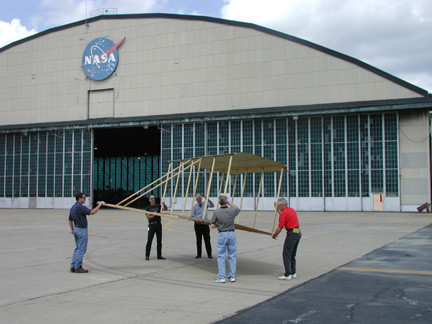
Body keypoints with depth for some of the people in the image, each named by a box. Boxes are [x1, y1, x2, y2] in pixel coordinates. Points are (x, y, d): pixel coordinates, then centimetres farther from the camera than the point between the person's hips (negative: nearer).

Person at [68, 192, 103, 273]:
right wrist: (99, 205, -16)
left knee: (77, 248, 16)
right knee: (81, 249, -2)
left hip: (76, 229, 10)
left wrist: (72, 229, 30)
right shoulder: (80, 207, -18)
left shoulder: (73, 207, 11)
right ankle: (77, 267, 2)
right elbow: (92, 212, -26)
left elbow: (70, 220, 19)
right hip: (82, 230, -9)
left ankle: (73, 266, 16)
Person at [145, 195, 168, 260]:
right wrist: (154, 215, -23)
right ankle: (147, 256, 0)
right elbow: (148, 217, -7)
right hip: (152, 225, -3)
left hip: (158, 225, 3)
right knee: (149, 241, -5)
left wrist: (164, 205, -24)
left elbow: (165, 209, -4)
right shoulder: (148, 208, 3)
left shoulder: (158, 206, 10)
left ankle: (159, 255, 12)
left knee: (159, 241, 6)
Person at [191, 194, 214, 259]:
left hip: (205, 224, 0)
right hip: (198, 224, 0)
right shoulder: (194, 206, 5)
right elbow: (192, 216, 4)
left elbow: (212, 205, -9)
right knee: (198, 240, 5)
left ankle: (209, 254, 4)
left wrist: (208, 199, -22)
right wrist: (196, 220, -16)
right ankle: (199, 254, 12)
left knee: (207, 239, 0)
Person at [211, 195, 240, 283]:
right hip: (232, 234, 2)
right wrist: (230, 203, 13)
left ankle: (221, 277, 6)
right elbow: (238, 209, 19)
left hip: (222, 235, -2)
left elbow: (212, 226, -4)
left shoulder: (216, 212, -11)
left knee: (221, 257, 5)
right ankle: (232, 276, 16)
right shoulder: (232, 210, -6)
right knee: (232, 256, 11)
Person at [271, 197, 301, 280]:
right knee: (292, 255, 18)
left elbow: (280, 228, -13)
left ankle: (287, 275, -7)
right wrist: (277, 209, 39)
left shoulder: (284, 213, -13)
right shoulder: (291, 210, 14)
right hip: (298, 232, 9)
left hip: (292, 234, -9)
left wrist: (274, 235, 3)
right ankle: (293, 273, 22)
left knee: (286, 255, -5)